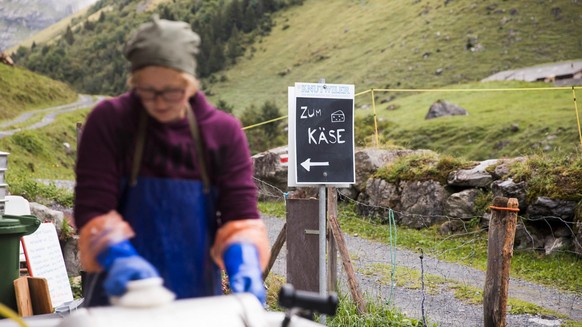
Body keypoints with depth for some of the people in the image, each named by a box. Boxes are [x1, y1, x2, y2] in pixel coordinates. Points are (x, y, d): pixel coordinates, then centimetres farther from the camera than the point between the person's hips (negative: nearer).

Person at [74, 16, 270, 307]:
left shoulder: (224, 131, -4)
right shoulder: (108, 121, -9)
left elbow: (240, 213, -5)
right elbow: (92, 207, -12)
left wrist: (244, 262, -24)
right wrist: (120, 258, -30)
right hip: (122, 295, -2)